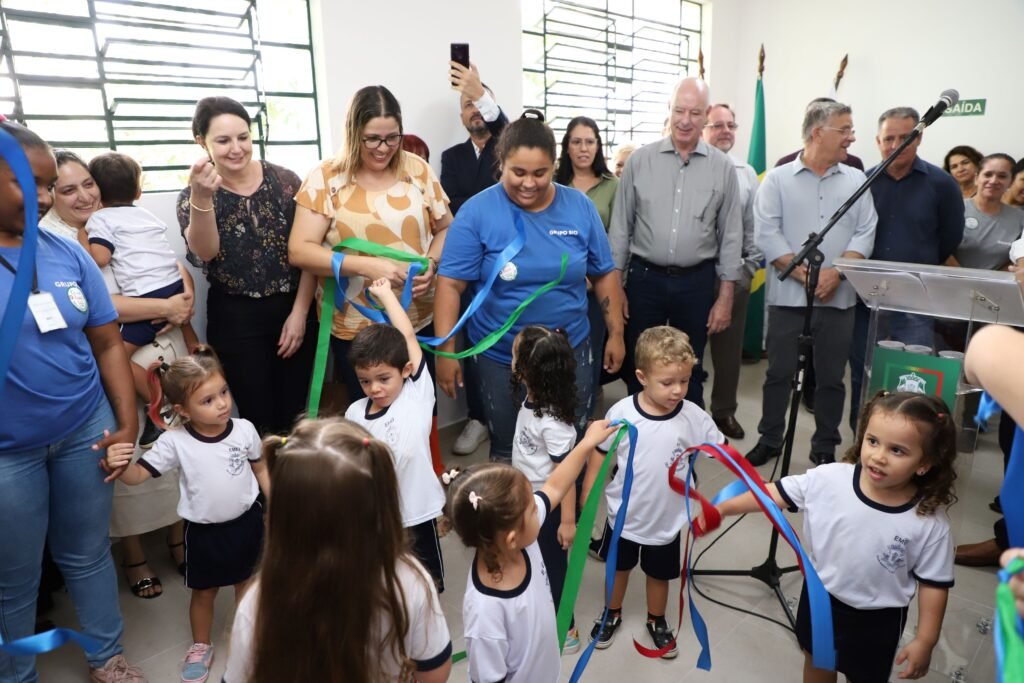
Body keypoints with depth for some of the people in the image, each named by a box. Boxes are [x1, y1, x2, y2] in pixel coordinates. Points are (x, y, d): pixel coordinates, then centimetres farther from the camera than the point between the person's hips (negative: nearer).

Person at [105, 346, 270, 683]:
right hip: (203, 530, -1)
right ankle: (201, 646, 45)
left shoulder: (244, 429, -14)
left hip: (247, 521, 1)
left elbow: (261, 469, 0)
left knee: (246, 583, 22)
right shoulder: (175, 442, -19)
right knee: (204, 592, 19)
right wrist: (119, 466, -40)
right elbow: (138, 475, -18)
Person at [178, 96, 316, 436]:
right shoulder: (194, 195, -2)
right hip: (236, 319, -1)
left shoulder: (284, 180, -1)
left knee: (296, 415, 7)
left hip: (293, 309, 1)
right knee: (258, 419, 5)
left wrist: (300, 312, -6)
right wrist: (201, 197, -36)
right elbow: (205, 252, -20)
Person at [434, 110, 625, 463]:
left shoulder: (580, 207, -4)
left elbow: (604, 274, 5)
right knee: (506, 450, 16)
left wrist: (616, 333, 4)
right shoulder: (476, 212, -12)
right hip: (499, 357, -1)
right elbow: (450, 284, -13)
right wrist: (446, 350, -17)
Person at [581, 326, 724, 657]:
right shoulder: (621, 413, -22)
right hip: (623, 516, 0)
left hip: (666, 521, 1)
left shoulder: (694, 417, -19)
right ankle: (612, 614, 52)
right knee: (619, 568, 25)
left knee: (659, 575, 24)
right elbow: (599, 458, -9)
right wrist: (586, 505, -4)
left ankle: (656, 621, 53)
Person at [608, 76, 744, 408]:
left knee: (689, 372, 13)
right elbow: (620, 226, 2)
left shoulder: (722, 167, 1)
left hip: (697, 282, 0)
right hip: (645, 278, 0)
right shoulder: (640, 160, -1)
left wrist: (726, 296, 0)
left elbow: (731, 235, 3)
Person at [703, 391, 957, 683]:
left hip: (877, 619, -2)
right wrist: (722, 508, -18)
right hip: (820, 597, 2)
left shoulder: (931, 524, -25)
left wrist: (925, 640, -9)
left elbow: (935, 583, -13)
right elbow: (774, 493, -14)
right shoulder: (828, 479, -23)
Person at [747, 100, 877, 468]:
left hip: (839, 297, 3)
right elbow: (767, 233, -8)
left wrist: (835, 273, -14)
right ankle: (769, 439, 22)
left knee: (831, 376, 9)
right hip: (788, 295, -2)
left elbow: (865, 234, 2)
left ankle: (825, 447, 23)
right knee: (779, 372, 6)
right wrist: (804, 274, -15)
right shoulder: (777, 179, 2)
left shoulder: (856, 181, 10)